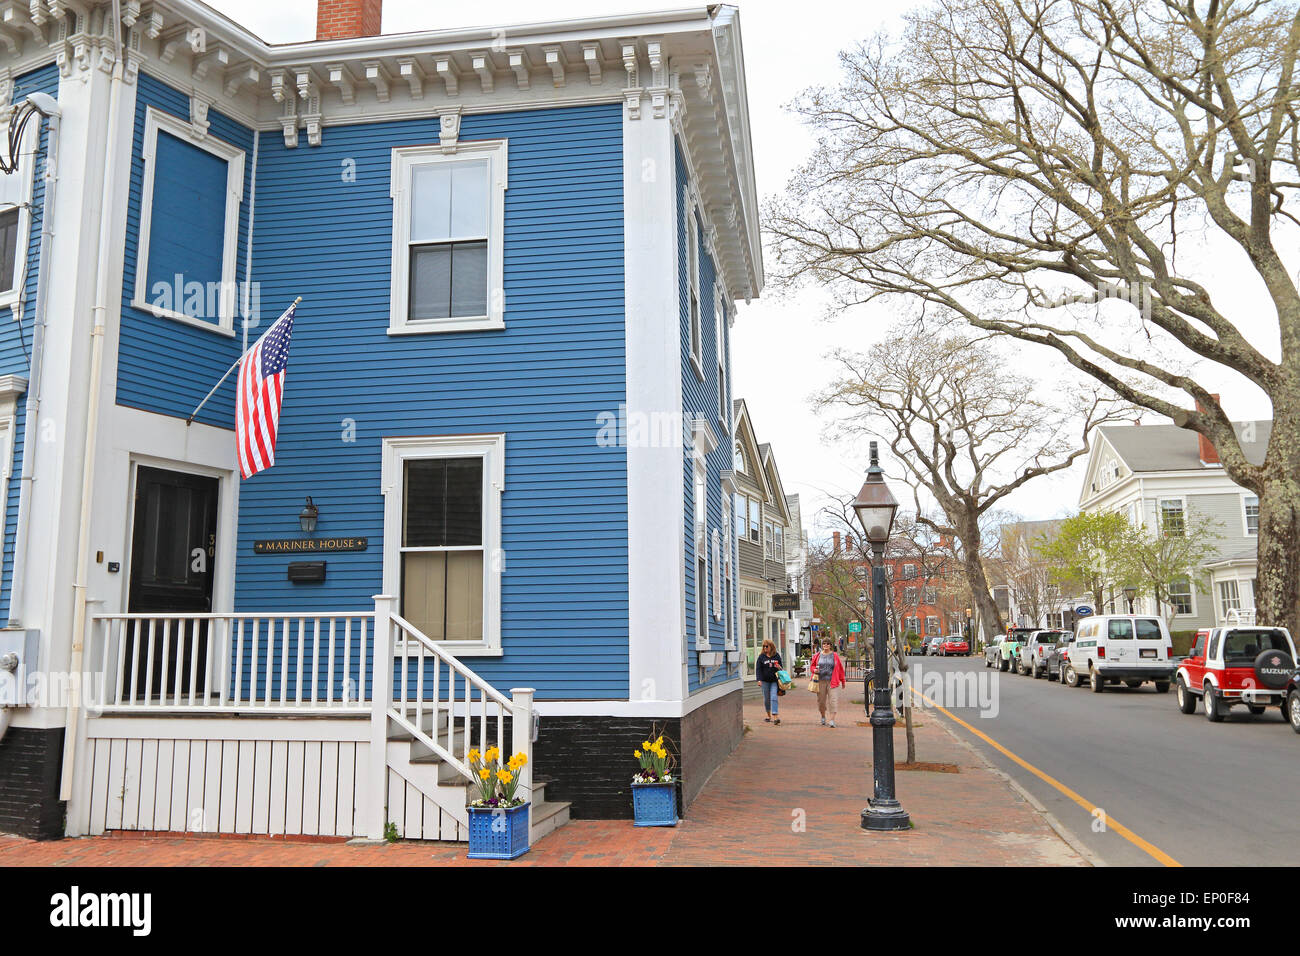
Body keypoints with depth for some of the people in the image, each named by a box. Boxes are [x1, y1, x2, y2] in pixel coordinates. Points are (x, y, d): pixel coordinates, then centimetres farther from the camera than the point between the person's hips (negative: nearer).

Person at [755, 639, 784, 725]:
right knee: (766, 699, 9)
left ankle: (775, 717, -18)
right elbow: (758, 669, 0)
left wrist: (779, 667, -8)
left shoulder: (776, 656, 6)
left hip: (774, 680, -1)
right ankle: (769, 716, 25)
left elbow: (781, 666, 16)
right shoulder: (761, 657, 3)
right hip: (765, 680, 1)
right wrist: (759, 680, -10)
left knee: (773, 697, -13)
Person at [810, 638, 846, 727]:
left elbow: (840, 669, 8)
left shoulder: (835, 656, 4)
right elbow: (813, 666, 17)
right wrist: (815, 670, -7)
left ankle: (832, 720, -12)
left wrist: (842, 681, 9)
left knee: (833, 700, -10)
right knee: (821, 700, 8)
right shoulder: (818, 655, 8)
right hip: (821, 681, 2)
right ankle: (823, 717, 30)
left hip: (832, 681, -2)